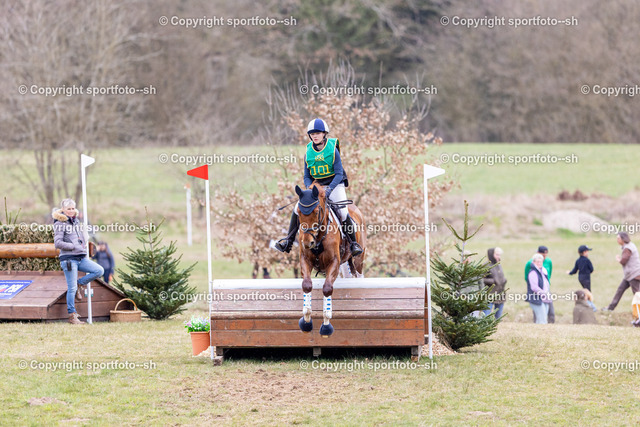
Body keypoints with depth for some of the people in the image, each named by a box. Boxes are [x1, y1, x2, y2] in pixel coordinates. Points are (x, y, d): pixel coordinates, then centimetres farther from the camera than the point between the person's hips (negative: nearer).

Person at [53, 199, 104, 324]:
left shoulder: (76, 221, 15)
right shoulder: (60, 224, -7)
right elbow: (58, 243, -15)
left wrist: (84, 245, 9)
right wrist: (74, 246, -13)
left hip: (81, 257, 7)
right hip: (69, 258, -7)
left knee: (99, 271, -7)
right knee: (72, 288, -6)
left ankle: (78, 284, 9)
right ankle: (72, 316, 2)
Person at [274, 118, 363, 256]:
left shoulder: (333, 150, -12)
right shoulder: (308, 153, -1)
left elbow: (339, 174, -14)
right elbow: (307, 177, 5)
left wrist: (329, 189, -28)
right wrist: (310, 188, -17)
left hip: (335, 184, -4)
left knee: (343, 211, -22)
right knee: (298, 207, -10)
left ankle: (354, 243, -8)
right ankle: (288, 241, -2)